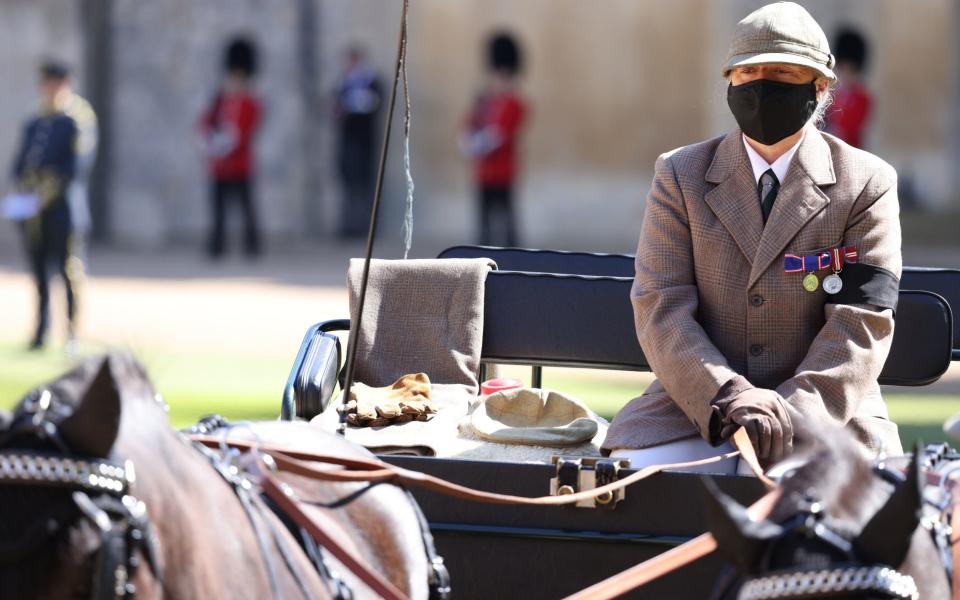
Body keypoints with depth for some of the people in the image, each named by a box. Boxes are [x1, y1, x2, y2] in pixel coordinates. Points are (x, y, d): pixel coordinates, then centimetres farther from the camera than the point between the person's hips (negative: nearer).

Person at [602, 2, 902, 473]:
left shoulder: (866, 184, 4)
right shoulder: (680, 177, 8)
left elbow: (862, 324, -4)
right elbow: (661, 309, -1)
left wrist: (794, 411, -20)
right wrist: (726, 397, -19)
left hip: (826, 412, -1)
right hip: (696, 411, 1)